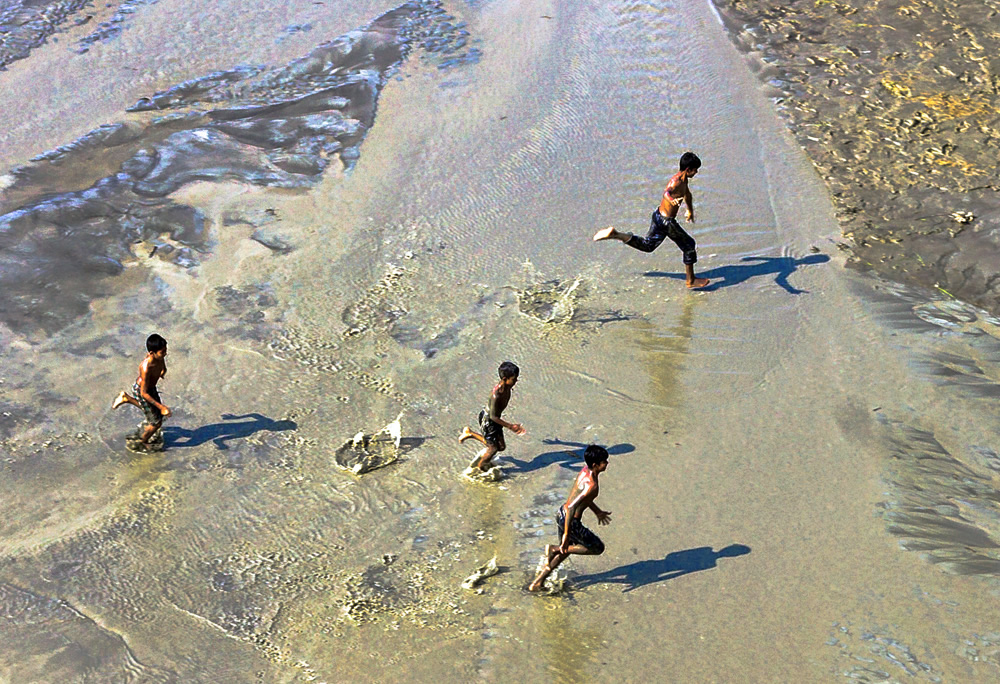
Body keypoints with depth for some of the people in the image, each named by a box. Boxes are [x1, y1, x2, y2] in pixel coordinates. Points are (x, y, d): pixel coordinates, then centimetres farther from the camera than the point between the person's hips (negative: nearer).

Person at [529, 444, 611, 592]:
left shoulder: (585, 470, 1)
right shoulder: (592, 485, -28)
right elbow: (571, 507, -33)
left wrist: (597, 511, 28)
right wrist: (567, 534, -28)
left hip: (561, 514, 9)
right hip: (570, 521, -9)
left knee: (565, 550, 28)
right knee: (598, 548, 9)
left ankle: (537, 583, 33)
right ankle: (554, 549, 5)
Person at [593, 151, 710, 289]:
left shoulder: (684, 179, 6)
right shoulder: (677, 181, -25)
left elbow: (687, 194, 27)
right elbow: (666, 192, -48)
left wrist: (690, 211, 44)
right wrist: (671, 199, -72)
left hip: (659, 216, 9)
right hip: (666, 222, -9)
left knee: (647, 245, 23)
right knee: (689, 245, 6)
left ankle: (614, 234, 17)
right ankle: (691, 280, 18)